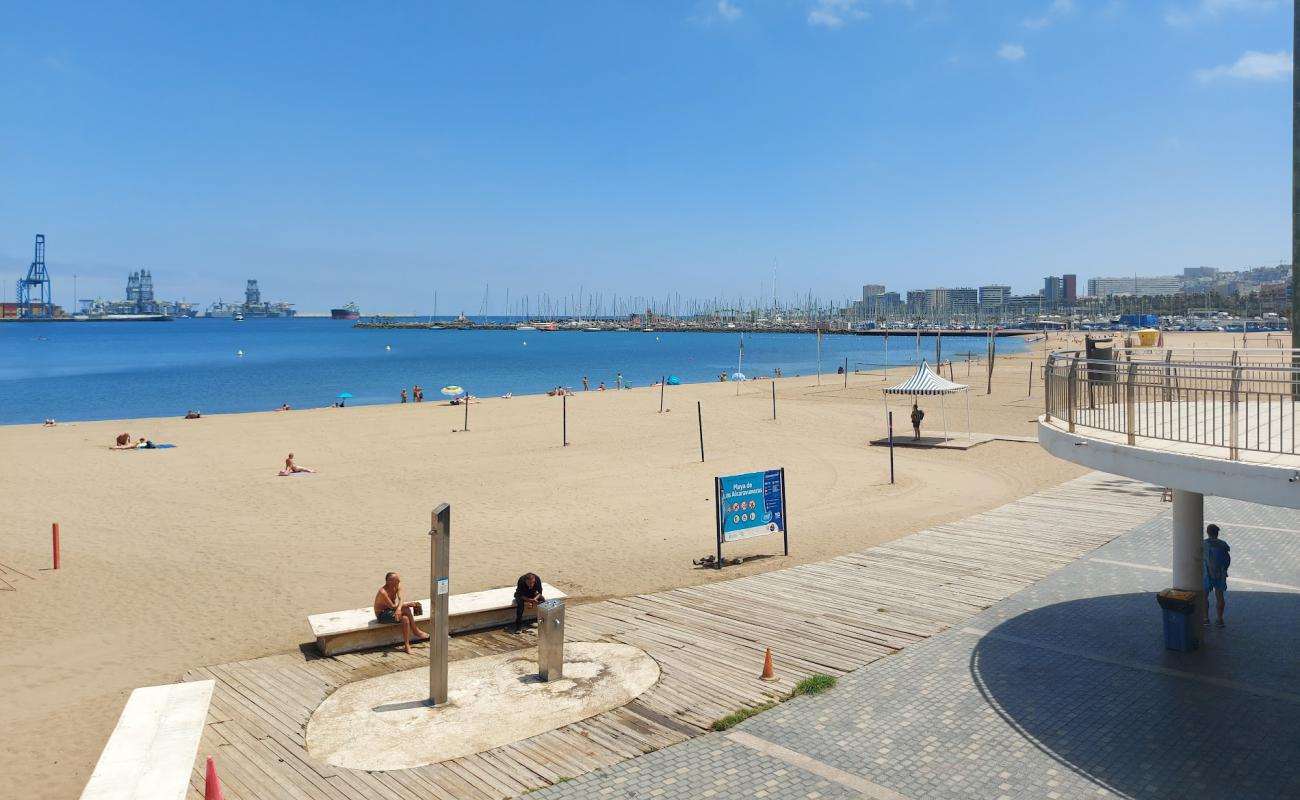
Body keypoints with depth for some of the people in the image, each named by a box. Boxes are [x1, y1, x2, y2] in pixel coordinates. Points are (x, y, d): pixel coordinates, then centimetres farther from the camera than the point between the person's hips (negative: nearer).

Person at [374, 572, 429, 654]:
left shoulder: (397, 586, -5)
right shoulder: (383, 592, -26)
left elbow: (400, 600, -17)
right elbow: (392, 606, -26)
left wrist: (399, 608, -39)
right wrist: (407, 604, -19)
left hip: (391, 611, 7)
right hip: (382, 615, -7)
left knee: (405, 619, -23)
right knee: (406, 609, -26)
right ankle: (415, 631, -15)